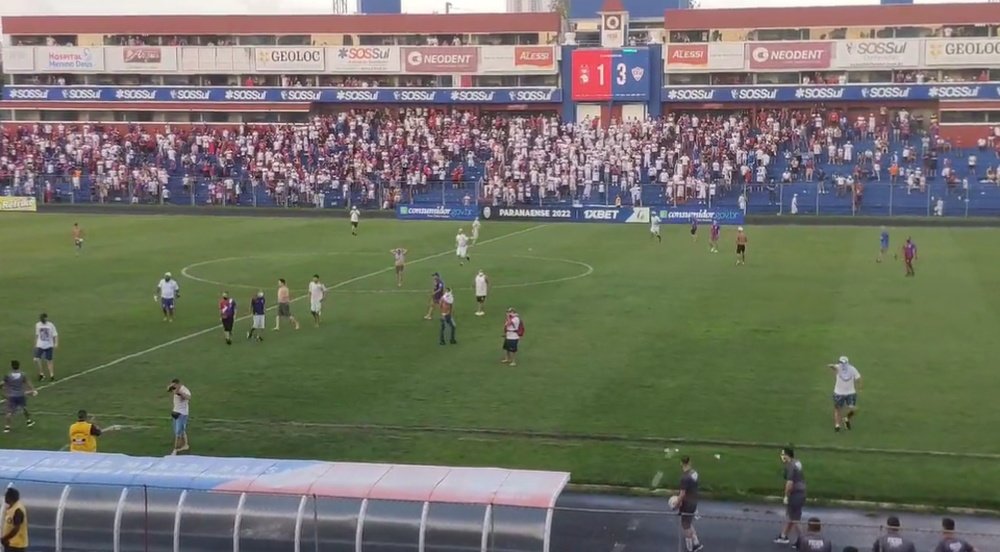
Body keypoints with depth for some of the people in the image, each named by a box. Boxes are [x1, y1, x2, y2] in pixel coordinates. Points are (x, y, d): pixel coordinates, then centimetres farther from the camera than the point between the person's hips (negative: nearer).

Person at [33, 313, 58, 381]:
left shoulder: (51, 325, -8)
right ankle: (41, 373, 6)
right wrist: (35, 344, 18)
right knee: (36, 359, -11)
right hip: (40, 345, 2)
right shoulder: (37, 325, 2)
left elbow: (55, 335, -7)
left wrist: (56, 343, -18)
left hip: (49, 346, -2)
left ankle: (52, 375, 13)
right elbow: (37, 335, 15)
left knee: (49, 360, 2)